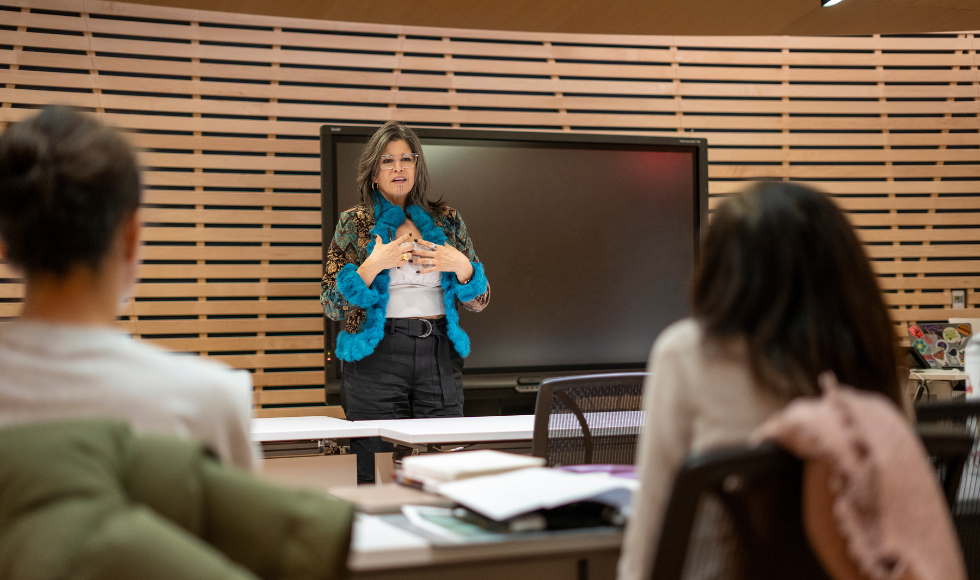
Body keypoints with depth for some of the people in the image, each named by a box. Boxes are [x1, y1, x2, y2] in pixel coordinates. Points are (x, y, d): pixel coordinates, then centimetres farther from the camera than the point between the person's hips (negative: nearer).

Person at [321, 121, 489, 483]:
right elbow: (332, 307, 0)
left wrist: (460, 266, -7)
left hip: (439, 358, 2)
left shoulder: (447, 221, 11)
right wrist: (372, 266, -13)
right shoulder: (354, 224, 5)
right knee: (378, 478, -3)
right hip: (377, 355, -2)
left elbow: (479, 302, 12)